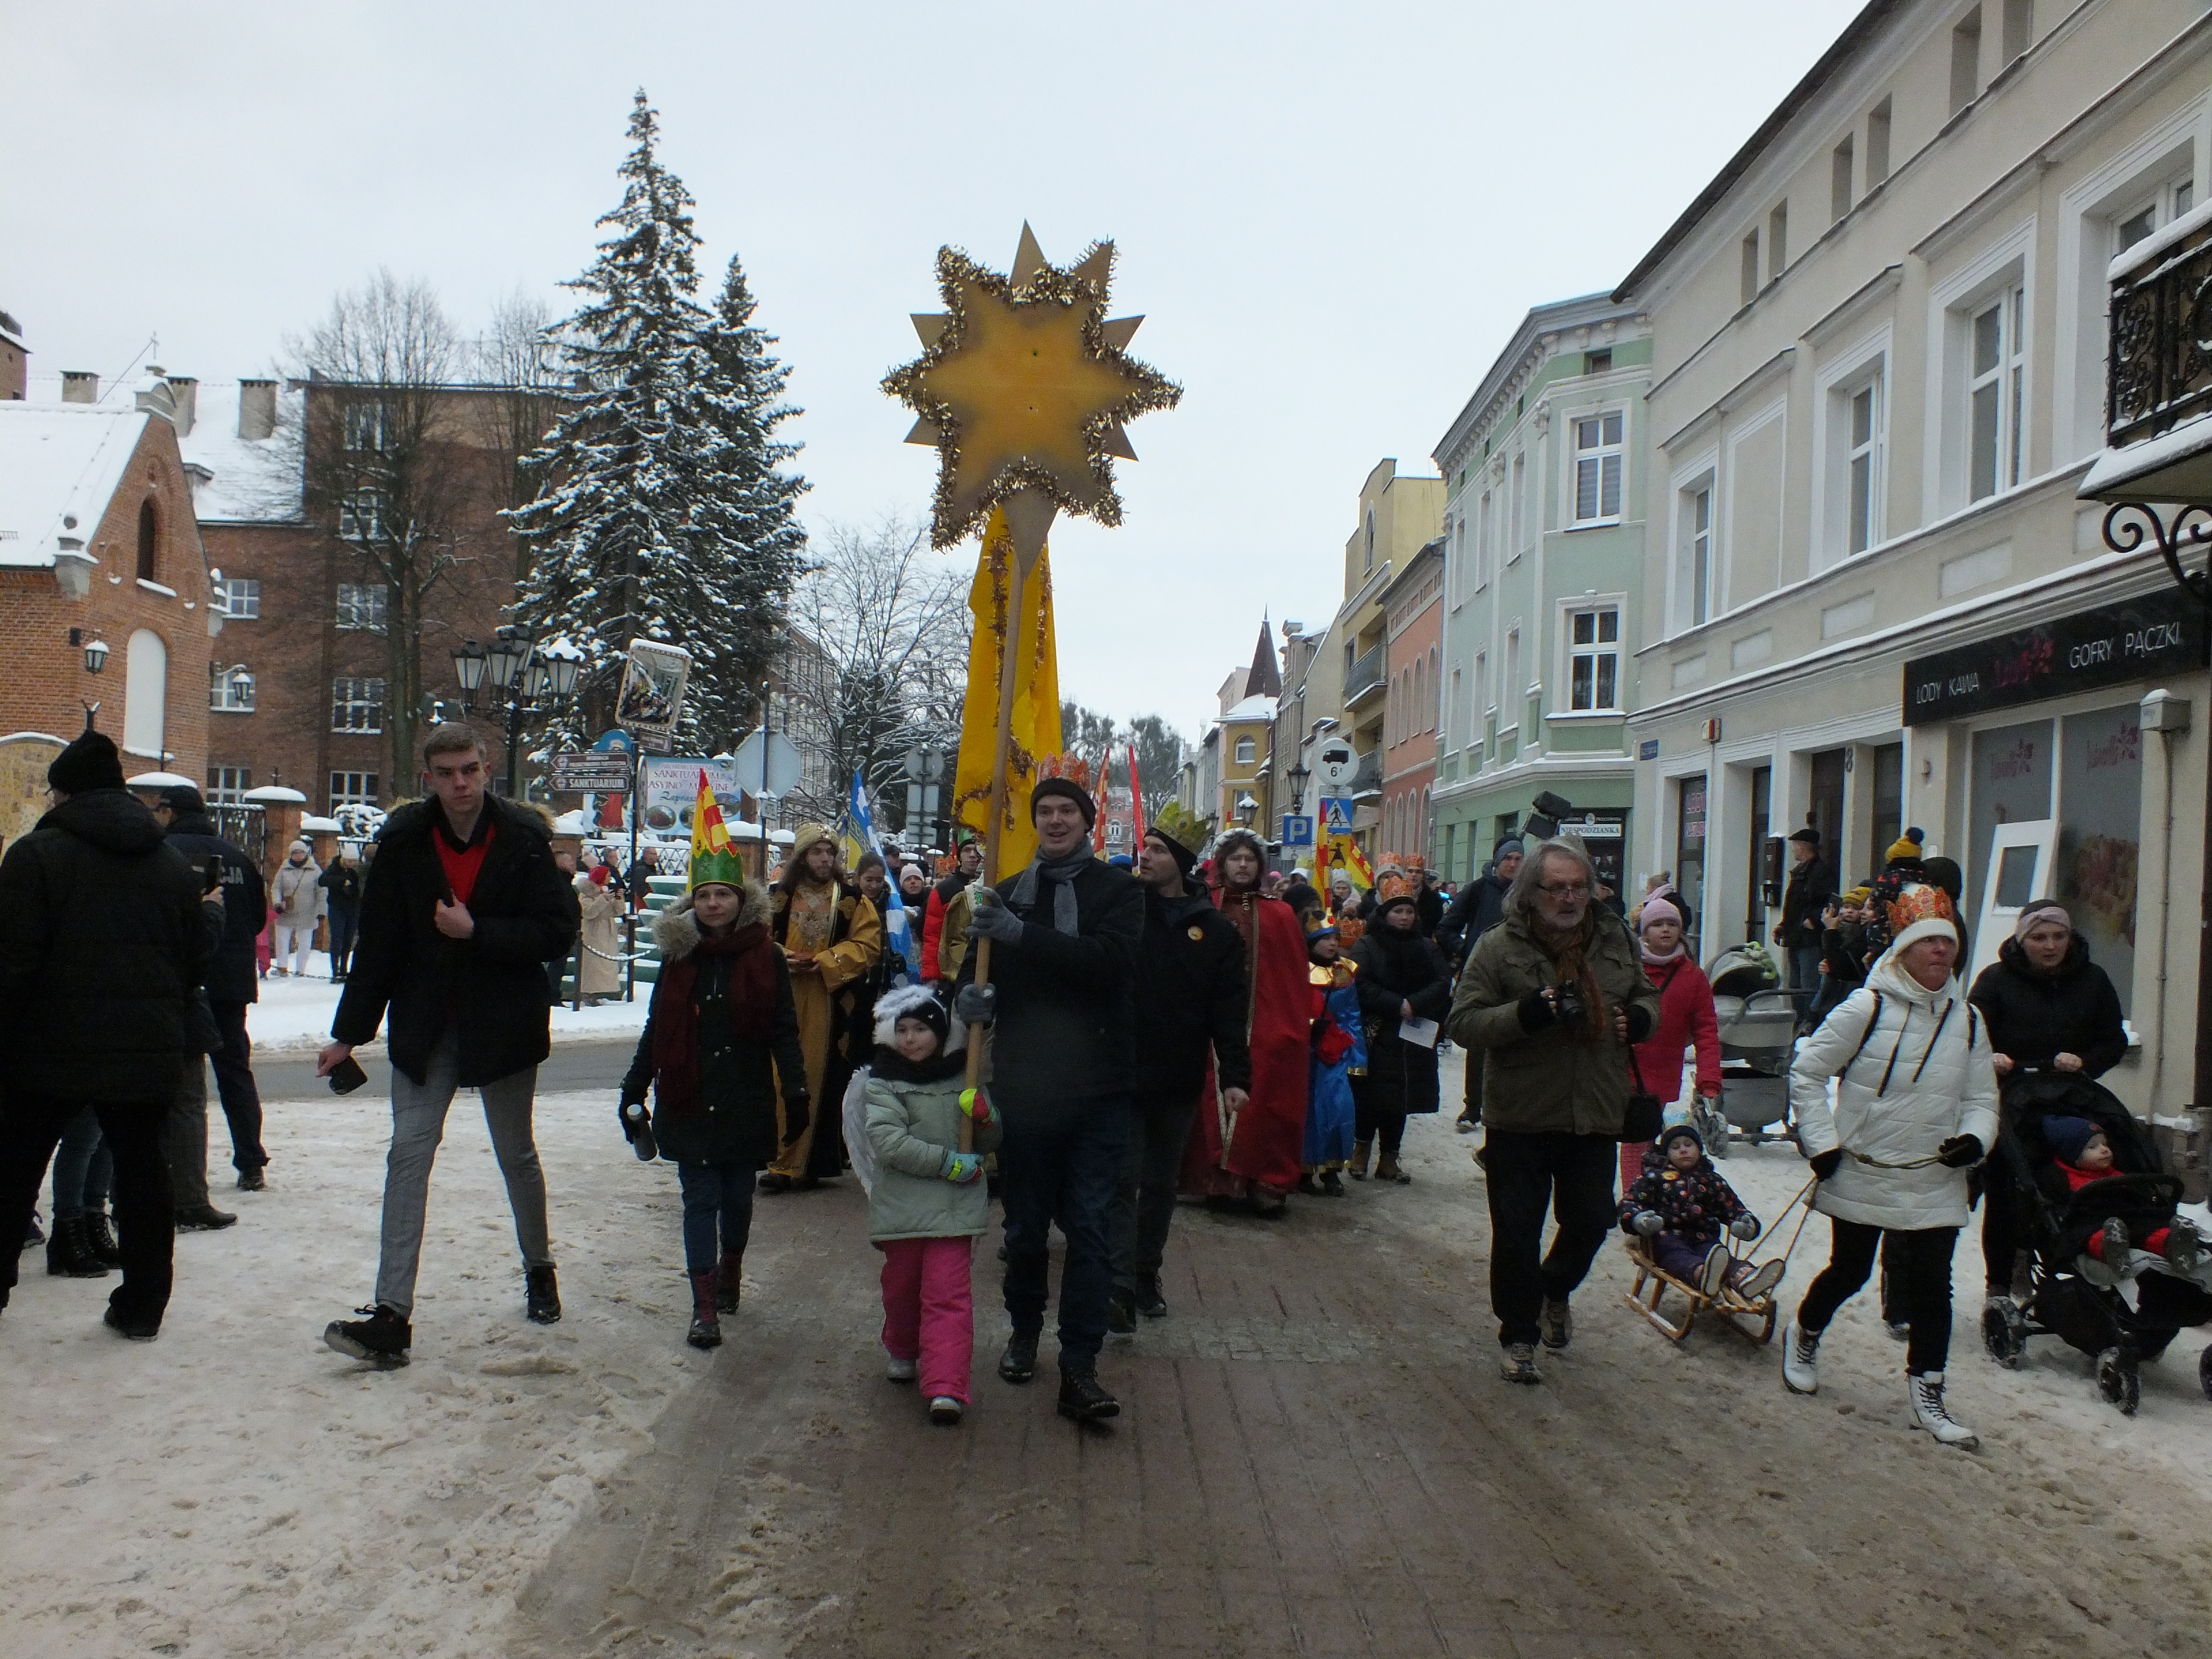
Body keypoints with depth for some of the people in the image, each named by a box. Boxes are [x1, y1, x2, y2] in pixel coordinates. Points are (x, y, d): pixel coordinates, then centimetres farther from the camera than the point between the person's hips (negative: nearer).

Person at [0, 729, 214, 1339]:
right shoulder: (174, 862, 7)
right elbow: (197, 960, 9)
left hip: (53, 1048, -3)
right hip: (147, 1053, 4)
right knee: (142, 1173, 8)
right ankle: (142, 1306, 11)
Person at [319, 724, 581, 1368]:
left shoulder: (524, 838, -11)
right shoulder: (404, 839, -5)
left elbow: (559, 929, -12)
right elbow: (378, 940, -1)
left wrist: (477, 932, -22)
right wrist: (350, 1031, 1)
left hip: (504, 1021, -1)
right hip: (424, 1025, 2)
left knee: (517, 1155, 14)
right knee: (408, 1155, -6)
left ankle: (539, 1268, 38)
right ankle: (392, 1316, -5)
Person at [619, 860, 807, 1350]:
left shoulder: (766, 958, -3)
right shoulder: (679, 956, 3)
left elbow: (784, 1030, -1)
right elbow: (656, 1031, 9)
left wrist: (796, 1092, -7)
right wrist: (633, 1092, 9)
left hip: (747, 1102, -1)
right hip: (689, 1102, 1)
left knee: (737, 1197, 11)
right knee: (701, 1200, 0)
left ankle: (729, 1275, 35)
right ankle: (705, 1306, 1)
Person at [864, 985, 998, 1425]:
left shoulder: (965, 1078, 6)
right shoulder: (883, 1082, -2)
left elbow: (990, 1145, 12)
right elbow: (887, 1141, -16)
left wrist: (984, 1118, -11)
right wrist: (948, 1163, -20)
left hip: (954, 1207, 0)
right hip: (900, 1204, 0)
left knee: (948, 1294, -6)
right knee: (901, 1286, 16)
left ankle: (946, 1388, -11)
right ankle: (902, 1351, 42)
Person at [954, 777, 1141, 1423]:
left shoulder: (1118, 890, -1)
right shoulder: (1009, 892, 11)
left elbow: (1108, 960, -18)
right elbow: (977, 964, 11)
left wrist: (1022, 935, -26)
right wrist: (971, 993, -14)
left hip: (1098, 1086, -3)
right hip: (1024, 1084, 3)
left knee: (1090, 1227, -3)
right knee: (1025, 1224, 13)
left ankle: (1080, 1368, 3)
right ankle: (1025, 1329, 35)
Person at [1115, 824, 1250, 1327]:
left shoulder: (1216, 930, 3)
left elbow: (1229, 1011, 1)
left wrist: (1234, 1076, -7)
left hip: (1179, 1080, 2)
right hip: (1122, 1073, -2)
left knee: (1161, 1184, 14)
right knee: (1123, 1181, -6)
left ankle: (1146, 1275, 28)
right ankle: (1121, 1286, -8)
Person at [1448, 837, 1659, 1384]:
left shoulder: (1615, 940, 5)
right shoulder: (1499, 947, -9)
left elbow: (1648, 996, 21)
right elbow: (1464, 1023, -12)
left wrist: (1639, 1018, -3)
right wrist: (1527, 1014, -27)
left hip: (1595, 1117, 4)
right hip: (1520, 1119, -3)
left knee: (1590, 1221, 13)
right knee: (1516, 1234, 5)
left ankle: (1555, 1290, 44)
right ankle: (1519, 1336, 23)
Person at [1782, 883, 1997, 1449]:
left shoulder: (1966, 1021, 3)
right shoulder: (1867, 1008, -12)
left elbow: (1982, 1097, 12)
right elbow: (1807, 1072, -6)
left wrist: (1975, 1137, -9)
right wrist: (1821, 1143, -10)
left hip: (1935, 1182, 3)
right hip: (1862, 1175, -3)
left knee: (1931, 1284, 0)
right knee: (1849, 1271, 11)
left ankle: (1926, 1391, 13)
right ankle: (1804, 1334, 39)